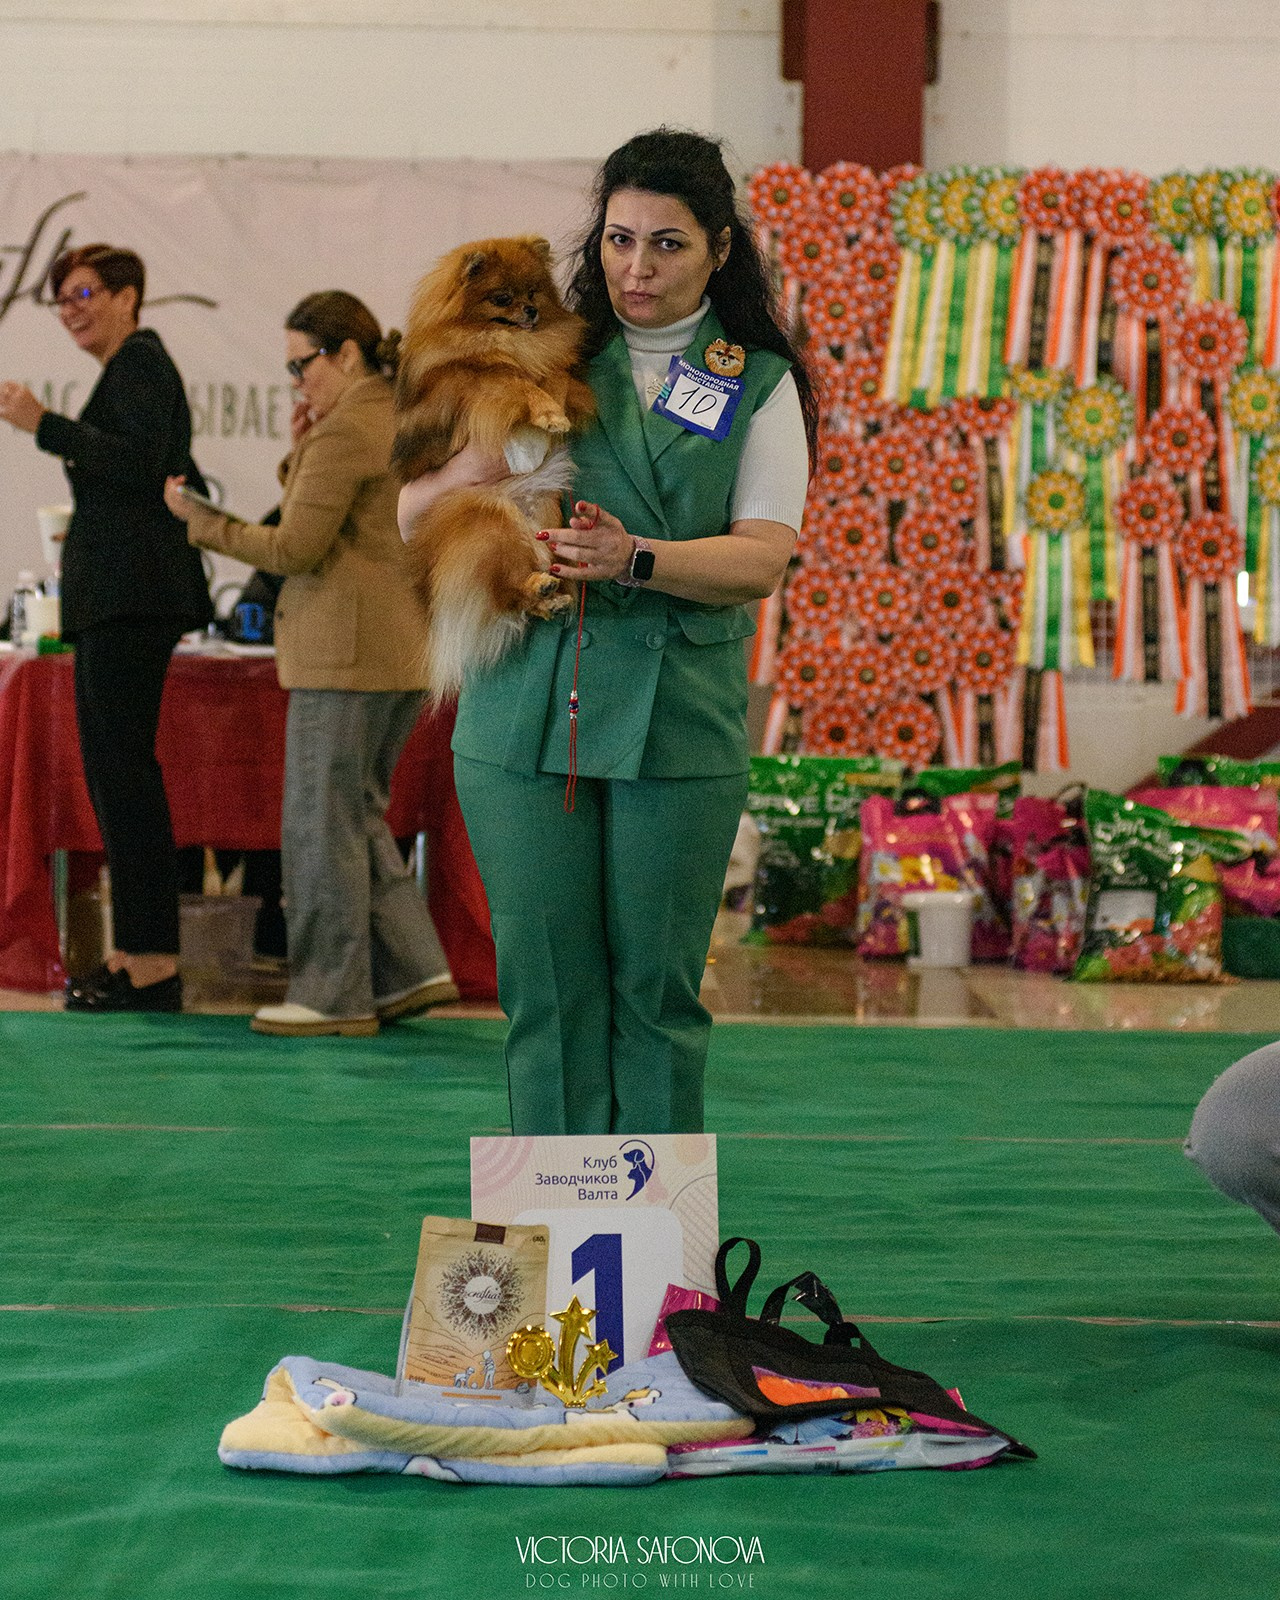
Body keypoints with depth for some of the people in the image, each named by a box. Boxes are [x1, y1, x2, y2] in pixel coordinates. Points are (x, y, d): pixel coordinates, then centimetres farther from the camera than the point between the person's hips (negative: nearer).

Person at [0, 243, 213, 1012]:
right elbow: (183, 484, 26)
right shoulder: (137, 366, 23)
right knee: (109, 762, 10)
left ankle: (154, 960, -14)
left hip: (130, 594, -11)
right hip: (119, 594, 11)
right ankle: (139, 948, 12)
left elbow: (140, 465, -21)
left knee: (124, 762, -13)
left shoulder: (138, 364, -7)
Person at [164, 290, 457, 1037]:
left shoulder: (345, 431, -14)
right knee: (359, 816, 16)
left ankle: (334, 995, 4)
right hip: (406, 646, 10)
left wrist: (200, 518, -5)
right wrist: (304, 453, 8)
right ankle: (412, 968, 13)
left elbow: (294, 550, -15)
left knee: (323, 820, -1)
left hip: (347, 652, -10)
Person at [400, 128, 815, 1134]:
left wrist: (634, 557, -20)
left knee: (656, 983, 3)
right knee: (545, 977, 1)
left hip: (679, 718, -1)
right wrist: (481, 466, -14)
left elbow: (763, 560, -4)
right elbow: (413, 516, 8)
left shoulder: (759, 386, 8)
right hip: (526, 703, 1)